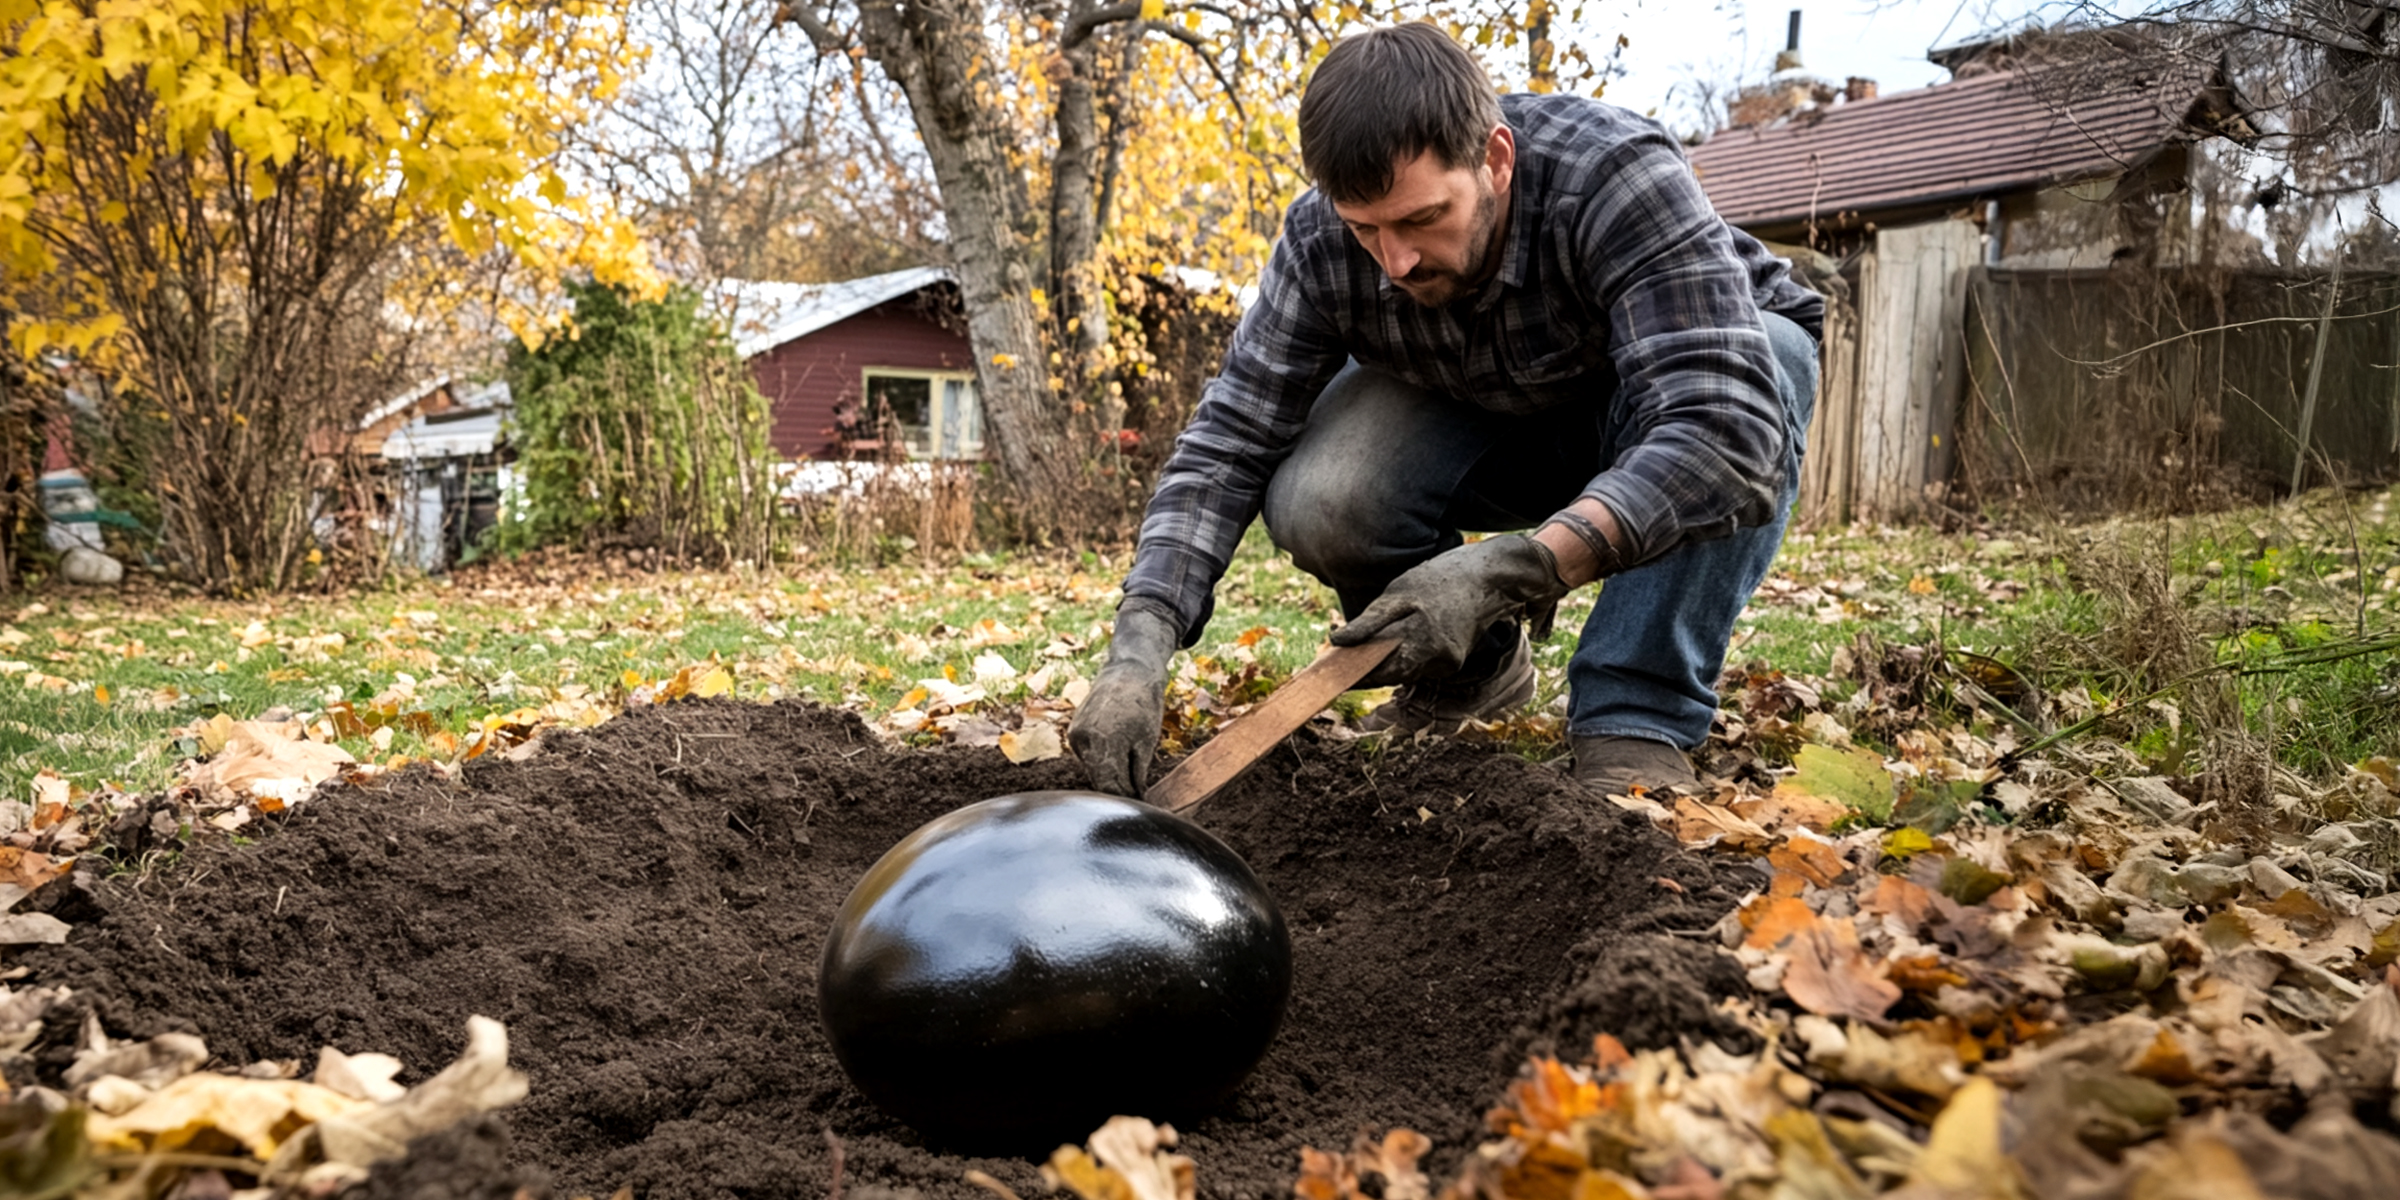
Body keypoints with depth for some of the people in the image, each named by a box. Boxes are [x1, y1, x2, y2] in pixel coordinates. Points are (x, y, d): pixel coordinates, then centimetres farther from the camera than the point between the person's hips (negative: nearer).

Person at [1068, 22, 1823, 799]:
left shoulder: (1619, 178, -38)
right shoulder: (1321, 242, -26)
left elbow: (1728, 430, -48)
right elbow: (1225, 446, -24)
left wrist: (1507, 573, -58)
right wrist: (1139, 650, -40)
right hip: (1483, 419, 2)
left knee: (1770, 359, -38)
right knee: (1313, 504, -27)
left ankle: (1634, 725, -27)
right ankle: (1472, 669, 4)